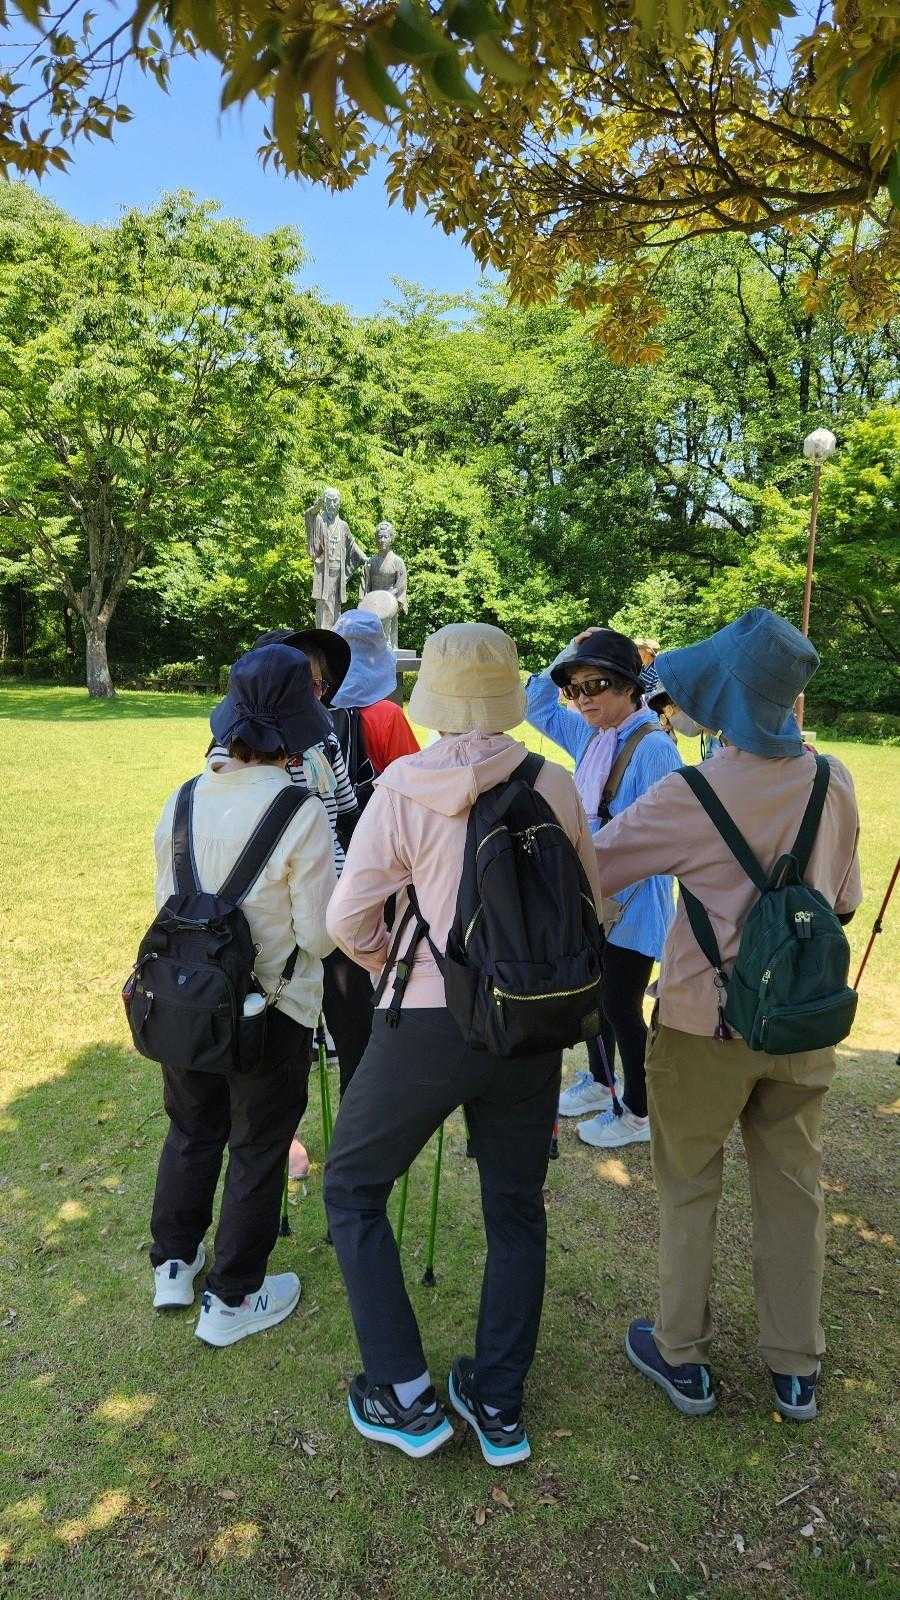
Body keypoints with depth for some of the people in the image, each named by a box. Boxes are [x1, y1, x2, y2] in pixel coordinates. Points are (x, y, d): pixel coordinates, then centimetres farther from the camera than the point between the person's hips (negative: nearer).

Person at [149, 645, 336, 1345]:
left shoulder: (181, 801, -4)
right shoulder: (303, 814, -21)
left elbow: (166, 903, 6)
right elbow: (321, 933, -16)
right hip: (269, 1008, -5)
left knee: (191, 1129, 25)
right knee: (258, 1148, 14)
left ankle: (173, 1263, 42)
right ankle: (232, 1299, 29)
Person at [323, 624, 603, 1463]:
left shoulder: (404, 785, -13)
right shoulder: (554, 786, -5)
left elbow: (347, 918, -10)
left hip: (429, 1024, -3)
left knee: (352, 1187, 18)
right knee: (516, 1210, 21)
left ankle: (405, 1397, 22)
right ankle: (498, 1406, 32)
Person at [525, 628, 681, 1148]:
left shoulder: (654, 748, -21)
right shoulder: (591, 734, 3)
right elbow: (536, 706, 17)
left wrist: (610, 903, -21)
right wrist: (562, 664, 0)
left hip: (631, 906, -8)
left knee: (621, 1007, 6)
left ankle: (637, 1114, 26)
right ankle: (599, 1083, 44)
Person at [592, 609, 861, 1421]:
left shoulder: (692, 797, -19)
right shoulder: (833, 782, -4)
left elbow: (587, 871, -11)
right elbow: (845, 899, 9)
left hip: (706, 1019, -4)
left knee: (689, 1186, 14)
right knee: (792, 1188, 18)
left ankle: (683, 1357, 29)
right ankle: (796, 1369, 32)